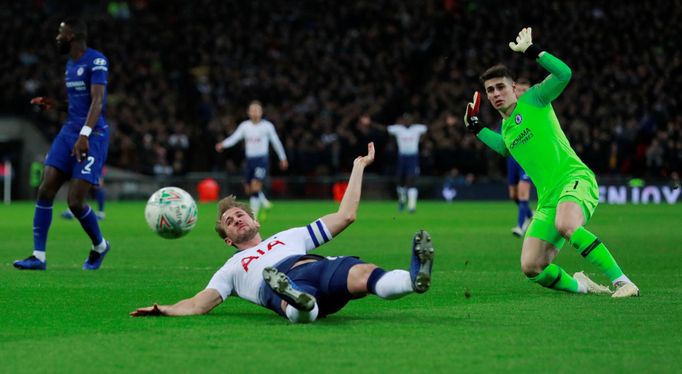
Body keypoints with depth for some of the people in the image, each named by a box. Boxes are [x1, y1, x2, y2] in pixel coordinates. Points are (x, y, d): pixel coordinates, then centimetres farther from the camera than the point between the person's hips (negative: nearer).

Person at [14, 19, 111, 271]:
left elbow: (97, 100, -22)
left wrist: (84, 135, -32)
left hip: (93, 136, -8)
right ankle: (39, 256, -1)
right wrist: (54, 105, 15)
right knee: (45, 191, -5)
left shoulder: (96, 61, -11)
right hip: (69, 132, 8)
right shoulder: (70, 64, 17)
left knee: (75, 201, -12)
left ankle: (100, 246, 16)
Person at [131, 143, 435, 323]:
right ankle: (299, 303, -79)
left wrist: (358, 166, 38)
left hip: (318, 267, 2)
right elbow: (198, 304, 22)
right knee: (301, 314, -44)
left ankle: (415, 278, -63)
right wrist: (164, 310, 3)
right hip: (279, 283, -2)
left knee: (361, 274, -35)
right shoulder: (232, 269, 37)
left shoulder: (290, 236, 42)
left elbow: (345, 215, 38)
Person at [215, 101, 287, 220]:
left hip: (262, 160, -4)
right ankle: (265, 204, 36)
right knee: (248, 189, 9)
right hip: (249, 160, 4)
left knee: (255, 187, -18)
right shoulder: (244, 126, 4)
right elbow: (234, 138, -7)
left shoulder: (267, 126, -3)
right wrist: (223, 144, -27)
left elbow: (276, 142, 8)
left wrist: (283, 158, 16)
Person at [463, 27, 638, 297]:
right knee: (531, 267, -8)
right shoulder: (505, 128, 20)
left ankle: (622, 282, -36)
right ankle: (578, 285, 21)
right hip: (548, 198, 7)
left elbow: (564, 74, -16)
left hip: (574, 178, -7)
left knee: (566, 225, -41)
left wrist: (533, 51, -17)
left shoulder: (533, 99, 1)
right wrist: (476, 128, 37)